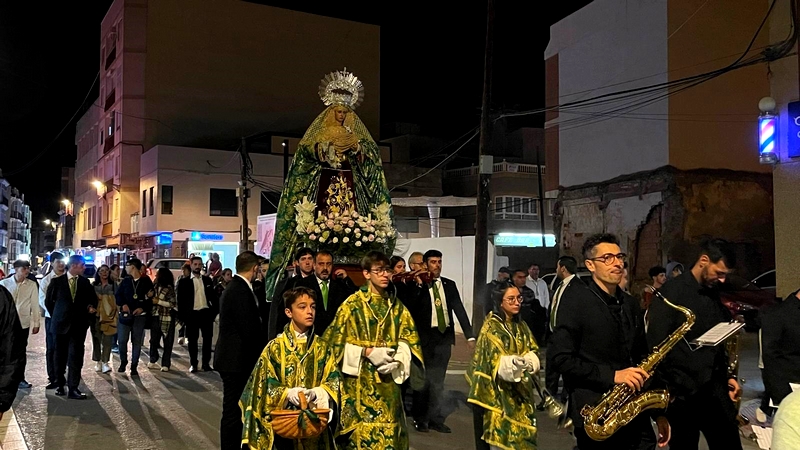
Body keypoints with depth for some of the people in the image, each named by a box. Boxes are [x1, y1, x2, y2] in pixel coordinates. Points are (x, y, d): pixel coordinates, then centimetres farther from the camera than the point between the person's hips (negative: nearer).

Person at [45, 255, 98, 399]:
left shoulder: (85, 282, 4)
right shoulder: (57, 281, -2)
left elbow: (92, 299, 15)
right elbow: (49, 300, 8)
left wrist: (91, 307, -3)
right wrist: (56, 316, 9)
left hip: (79, 324, 0)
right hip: (61, 323, 0)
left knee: (76, 356, -5)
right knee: (60, 355, 11)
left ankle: (73, 388, -4)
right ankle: (60, 384, 25)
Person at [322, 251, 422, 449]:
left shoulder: (396, 305, 8)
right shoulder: (352, 304, -5)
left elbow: (407, 339, 8)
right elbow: (337, 341, -6)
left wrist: (397, 359, -11)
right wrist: (368, 352, -16)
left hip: (388, 379, 4)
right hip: (360, 381, -4)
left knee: (388, 429, 7)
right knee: (362, 431, -3)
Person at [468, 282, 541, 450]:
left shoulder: (521, 327, 13)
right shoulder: (492, 326, -10)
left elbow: (532, 352, 6)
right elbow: (498, 359, -21)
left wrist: (528, 361, -17)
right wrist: (514, 362, -42)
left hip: (517, 391, 6)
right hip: (495, 390, -6)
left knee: (518, 434, 5)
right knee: (496, 435, -7)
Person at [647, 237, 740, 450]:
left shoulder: (713, 293, 10)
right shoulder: (671, 292, -13)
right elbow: (655, 345, -15)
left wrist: (727, 376, 13)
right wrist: (668, 390, -15)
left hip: (714, 389, 7)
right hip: (682, 393, -6)